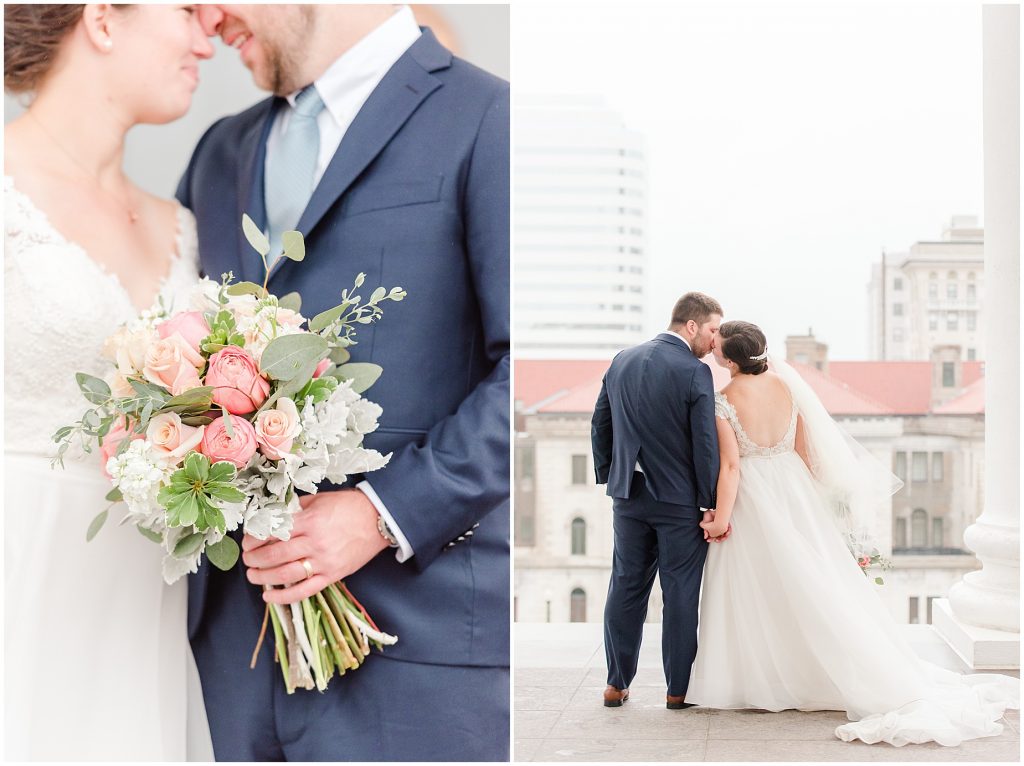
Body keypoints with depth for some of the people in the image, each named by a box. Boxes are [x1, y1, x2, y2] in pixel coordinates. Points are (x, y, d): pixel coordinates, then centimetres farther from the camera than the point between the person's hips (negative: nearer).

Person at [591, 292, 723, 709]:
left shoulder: (622, 361, 6)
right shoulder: (694, 373, -14)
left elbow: (600, 424, 11)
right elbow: (706, 445, -14)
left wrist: (608, 476, 20)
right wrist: (710, 504, -7)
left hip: (628, 496, 5)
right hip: (679, 501, -5)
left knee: (626, 587, 12)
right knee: (681, 593, 4)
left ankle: (616, 684, 16)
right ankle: (679, 688, 9)